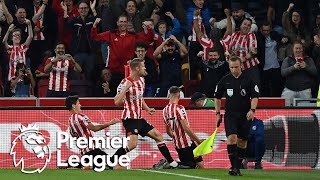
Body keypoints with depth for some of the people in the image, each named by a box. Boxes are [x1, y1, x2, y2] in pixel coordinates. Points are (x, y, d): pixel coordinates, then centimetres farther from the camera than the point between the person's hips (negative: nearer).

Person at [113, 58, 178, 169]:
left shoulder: (141, 80, 12)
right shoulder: (126, 83, -16)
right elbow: (117, 102, -24)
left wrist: (147, 109, 12)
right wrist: (126, 88, -32)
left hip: (139, 118, 9)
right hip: (130, 118, -9)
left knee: (158, 136, 11)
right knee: (133, 143, -25)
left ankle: (172, 163, 19)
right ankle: (109, 162, -18)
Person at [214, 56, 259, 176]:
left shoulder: (248, 80, 0)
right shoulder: (225, 80, 4)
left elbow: (255, 97, 1)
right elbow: (217, 97, 14)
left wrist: (252, 110, -16)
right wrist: (218, 113, 9)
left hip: (245, 115, 0)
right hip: (230, 115, 0)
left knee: (242, 141, 5)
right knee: (232, 137, -19)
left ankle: (238, 167, 16)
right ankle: (233, 167, -20)